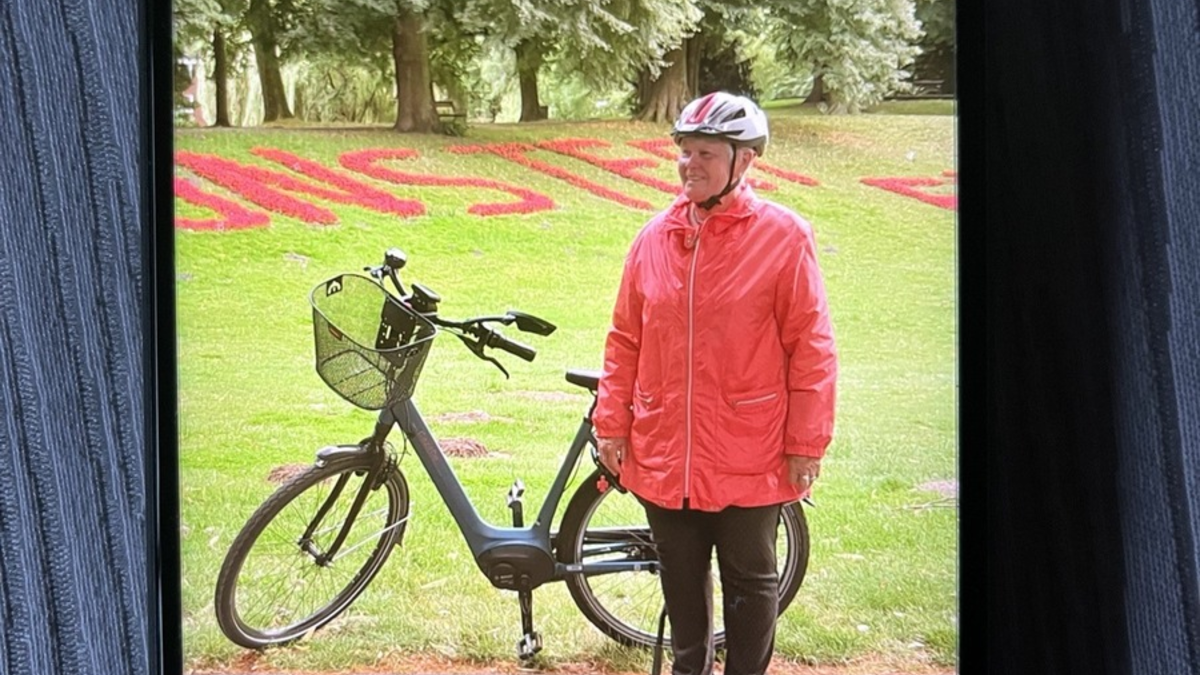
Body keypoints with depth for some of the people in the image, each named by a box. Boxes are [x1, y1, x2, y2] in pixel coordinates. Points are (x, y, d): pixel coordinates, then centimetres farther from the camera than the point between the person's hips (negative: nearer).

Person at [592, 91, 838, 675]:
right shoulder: (656, 237, 2)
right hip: (663, 449, 4)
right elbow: (625, 340, 8)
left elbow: (811, 347, -8)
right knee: (682, 577, 17)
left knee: (751, 581, 11)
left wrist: (807, 444, -8)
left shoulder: (783, 235, -9)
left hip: (749, 455, -4)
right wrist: (611, 423, 6)